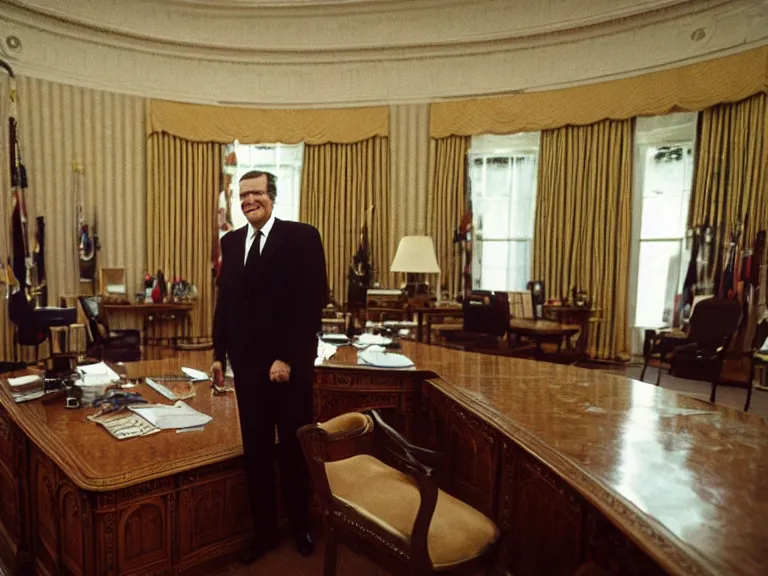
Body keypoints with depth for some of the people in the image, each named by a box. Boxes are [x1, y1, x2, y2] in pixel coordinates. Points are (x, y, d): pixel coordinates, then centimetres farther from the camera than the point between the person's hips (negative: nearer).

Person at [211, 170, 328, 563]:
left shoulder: (302, 238, -8)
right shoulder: (231, 242, 9)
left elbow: (313, 303, -14)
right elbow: (224, 301, 13)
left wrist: (287, 358, -17)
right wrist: (219, 353, 9)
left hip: (290, 365, -4)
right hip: (247, 363, 4)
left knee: (294, 450, 11)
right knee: (255, 452, 13)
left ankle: (301, 527, 34)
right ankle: (264, 531, 30)